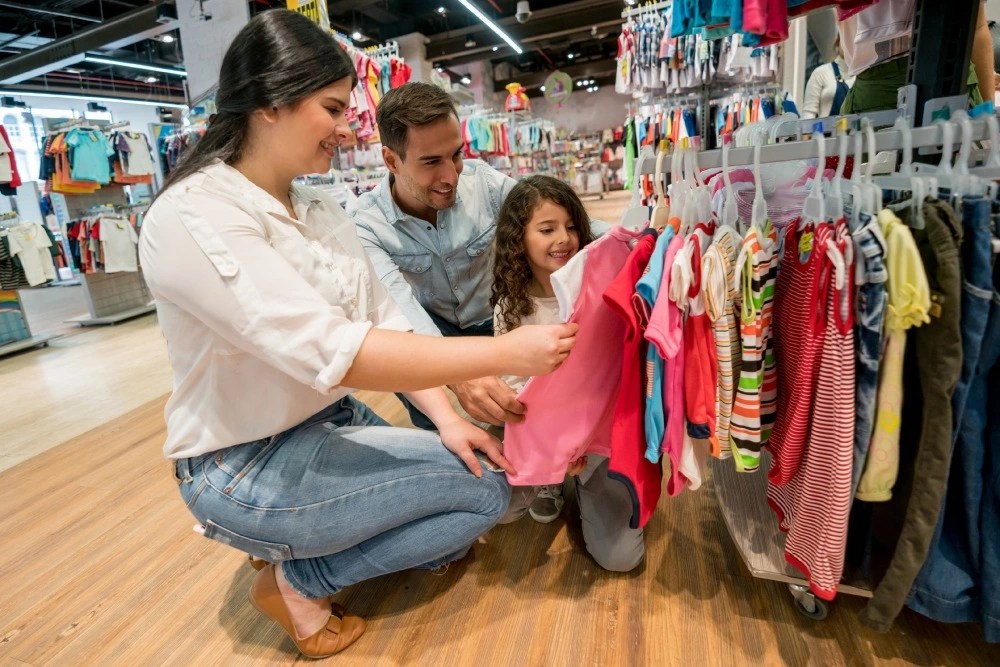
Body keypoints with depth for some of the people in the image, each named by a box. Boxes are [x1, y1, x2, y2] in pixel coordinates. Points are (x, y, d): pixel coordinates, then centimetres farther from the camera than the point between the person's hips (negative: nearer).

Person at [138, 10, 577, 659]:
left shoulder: (322, 212, 4)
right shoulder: (192, 218, -22)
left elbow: (384, 325, 0)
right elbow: (338, 353, -32)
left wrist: (447, 419, -12)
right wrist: (506, 352, -30)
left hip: (334, 426, 8)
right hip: (251, 465, -7)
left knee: (482, 466, 2)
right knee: (485, 490, -12)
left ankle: (305, 545, 15)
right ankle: (296, 579, 4)